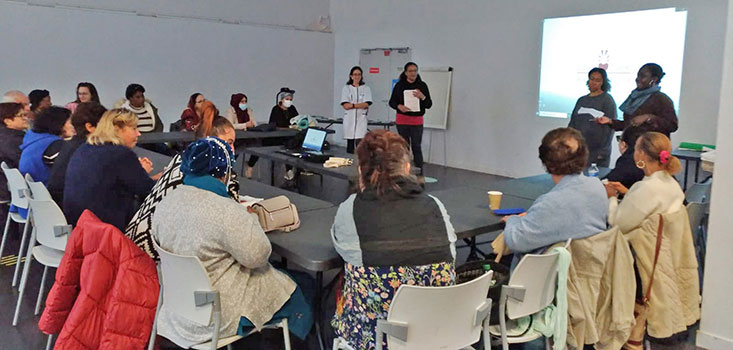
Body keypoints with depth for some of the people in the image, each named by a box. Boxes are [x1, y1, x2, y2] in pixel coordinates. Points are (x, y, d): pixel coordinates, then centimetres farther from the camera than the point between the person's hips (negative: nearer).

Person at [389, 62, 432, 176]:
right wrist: (399, 106, -17)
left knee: (416, 147, -6)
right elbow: (391, 102, 5)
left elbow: (429, 105, 0)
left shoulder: (422, 85, 0)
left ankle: (419, 174, -2)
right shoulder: (399, 85, 0)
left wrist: (422, 97, -20)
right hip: (402, 120, 1)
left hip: (417, 120, -1)